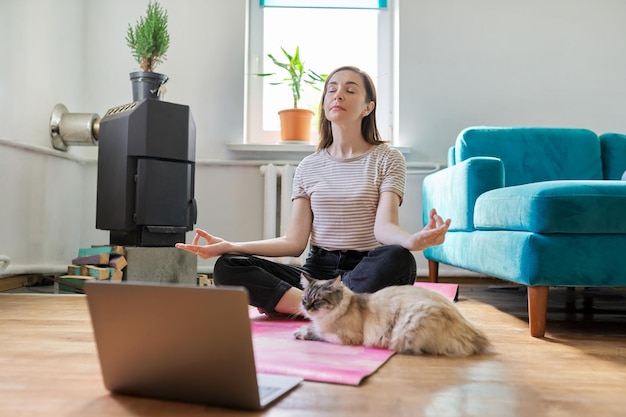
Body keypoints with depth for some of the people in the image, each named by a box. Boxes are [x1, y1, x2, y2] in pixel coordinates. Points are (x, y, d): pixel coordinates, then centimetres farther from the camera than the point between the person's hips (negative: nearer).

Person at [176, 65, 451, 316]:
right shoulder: (308, 167, 11)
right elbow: (295, 242, 3)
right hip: (317, 269, 3)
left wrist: (414, 240, -37)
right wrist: (229, 246, -8)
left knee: (398, 259, -37)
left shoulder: (387, 159, 3)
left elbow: (383, 226, -13)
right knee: (227, 268, -18)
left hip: (366, 272, -2)